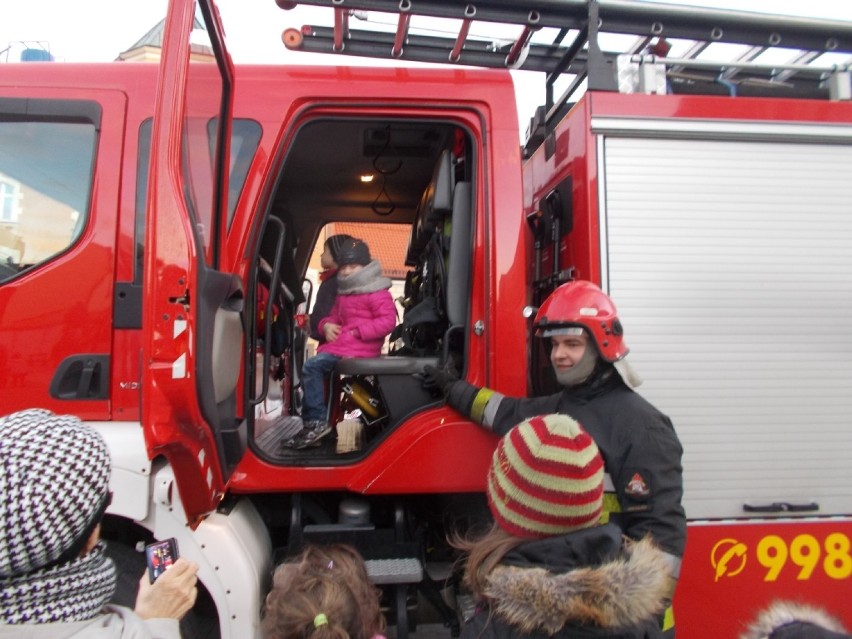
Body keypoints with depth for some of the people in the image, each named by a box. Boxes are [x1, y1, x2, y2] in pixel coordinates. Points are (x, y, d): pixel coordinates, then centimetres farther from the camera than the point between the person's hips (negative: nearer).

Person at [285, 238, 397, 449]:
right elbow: (334, 315, 27)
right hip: (342, 343, 10)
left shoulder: (376, 293, -8)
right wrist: (327, 325, 2)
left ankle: (316, 422, -14)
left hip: (360, 347, -10)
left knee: (312, 366, -20)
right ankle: (311, 421, 9)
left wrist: (357, 332, -20)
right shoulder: (343, 292, 20)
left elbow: (388, 321, -17)